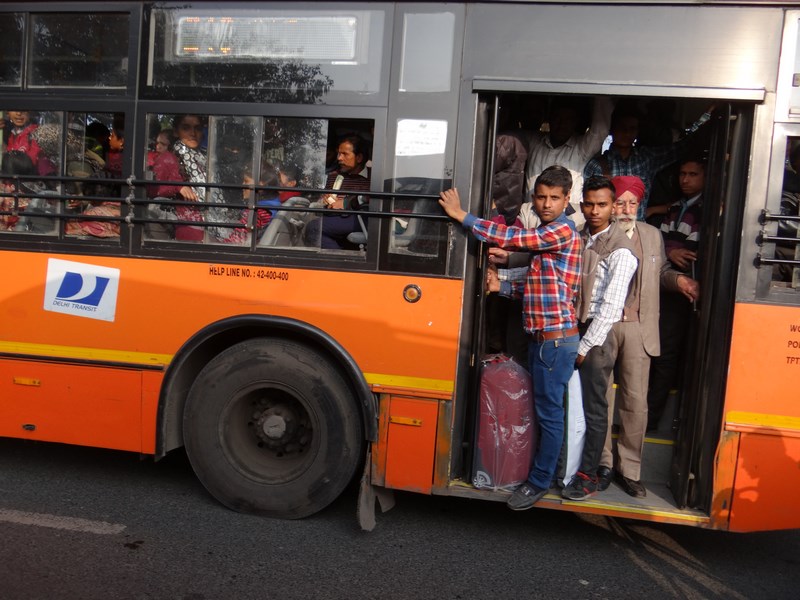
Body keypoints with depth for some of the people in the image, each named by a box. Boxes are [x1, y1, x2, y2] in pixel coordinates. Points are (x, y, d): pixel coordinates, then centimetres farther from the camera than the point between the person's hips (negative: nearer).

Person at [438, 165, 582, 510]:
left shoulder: (563, 231, -11)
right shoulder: (543, 235, 17)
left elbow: (516, 239, -23)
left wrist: (462, 216, -19)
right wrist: (502, 287, 2)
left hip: (556, 339, -9)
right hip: (540, 337, 9)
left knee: (549, 412, 1)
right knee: (542, 408, 15)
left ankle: (539, 482, 13)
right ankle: (541, 467, 28)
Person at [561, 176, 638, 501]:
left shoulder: (621, 251, -12)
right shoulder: (580, 238, 9)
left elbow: (610, 306, -15)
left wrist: (585, 346, -13)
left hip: (598, 333, -6)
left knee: (594, 407, 2)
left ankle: (587, 476, 15)